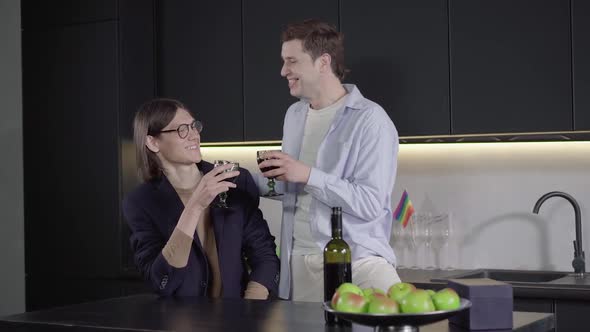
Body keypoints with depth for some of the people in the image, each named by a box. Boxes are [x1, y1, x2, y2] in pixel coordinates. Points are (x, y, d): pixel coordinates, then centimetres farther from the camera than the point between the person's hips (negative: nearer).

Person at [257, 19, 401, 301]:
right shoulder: (294, 114, 15)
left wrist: (309, 175, -20)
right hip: (298, 261, 6)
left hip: (357, 260, -6)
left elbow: (370, 204, -16)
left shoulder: (369, 119, -9)